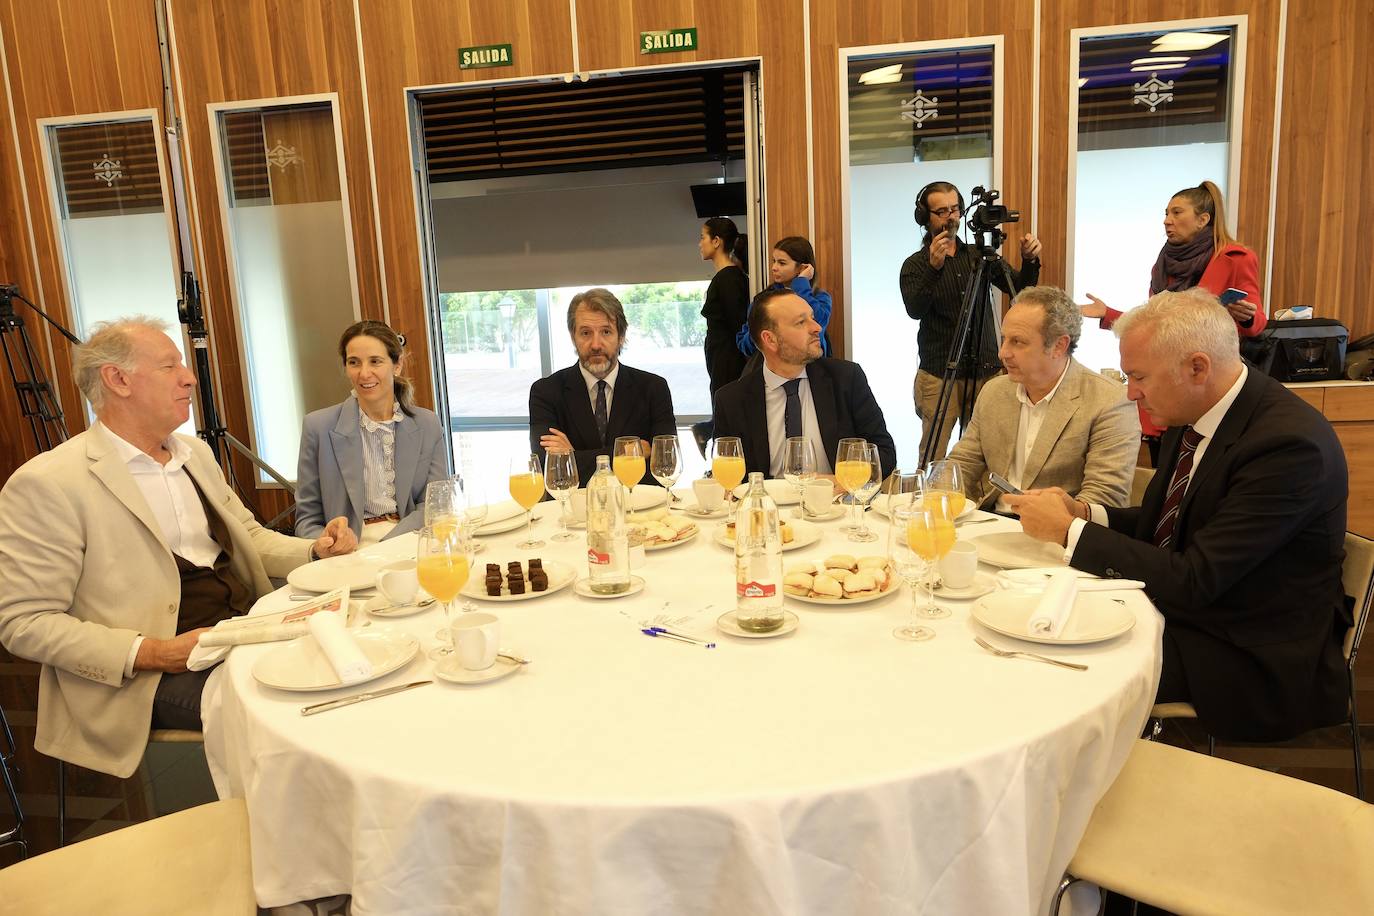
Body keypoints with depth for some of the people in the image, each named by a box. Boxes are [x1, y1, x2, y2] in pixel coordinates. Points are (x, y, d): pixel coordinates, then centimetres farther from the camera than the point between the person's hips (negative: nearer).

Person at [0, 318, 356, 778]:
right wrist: (154, 653, -20)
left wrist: (316, 549, 1)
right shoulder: (46, 484, -9)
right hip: (161, 672, -7)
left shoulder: (195, 452, 13)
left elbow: (249, 535, 22)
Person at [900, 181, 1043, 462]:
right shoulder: (915, 265, 2)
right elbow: (915, 310, -15)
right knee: (932, 459, -2)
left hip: (986, 370, 3)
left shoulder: (979, 256, 12)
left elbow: (1020, 290, 8)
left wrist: (1030, 262, -11)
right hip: (940, 375, -3)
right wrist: (933, 268, -28)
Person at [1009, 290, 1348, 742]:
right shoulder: (1190, 417, 1)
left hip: (1256, 661, -8)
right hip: (1179, 606, 8)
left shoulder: (1291, 444, -25)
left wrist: (1068, 530, -22)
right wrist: (1083, 513, -6)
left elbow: (1194, 581, -26)